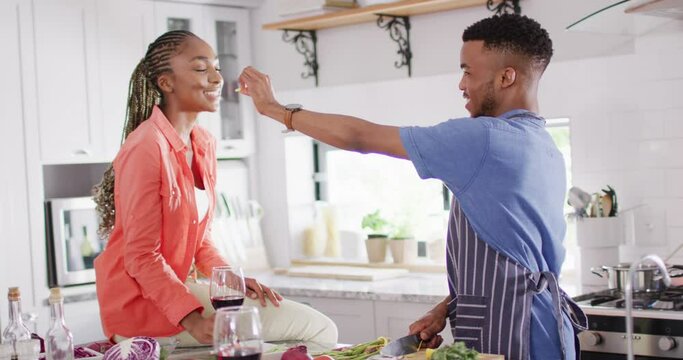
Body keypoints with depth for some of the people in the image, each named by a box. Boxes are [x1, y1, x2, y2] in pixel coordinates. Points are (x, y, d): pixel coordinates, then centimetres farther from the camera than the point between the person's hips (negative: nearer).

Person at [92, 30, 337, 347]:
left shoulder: (204, 143, 7)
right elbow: (142, 257, -19)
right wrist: (193, 320, -26)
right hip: (141, 302, -8)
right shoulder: (146, 148, -19)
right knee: (317, 330, -10)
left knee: (321, 329, 4)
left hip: (175, 288, 8)